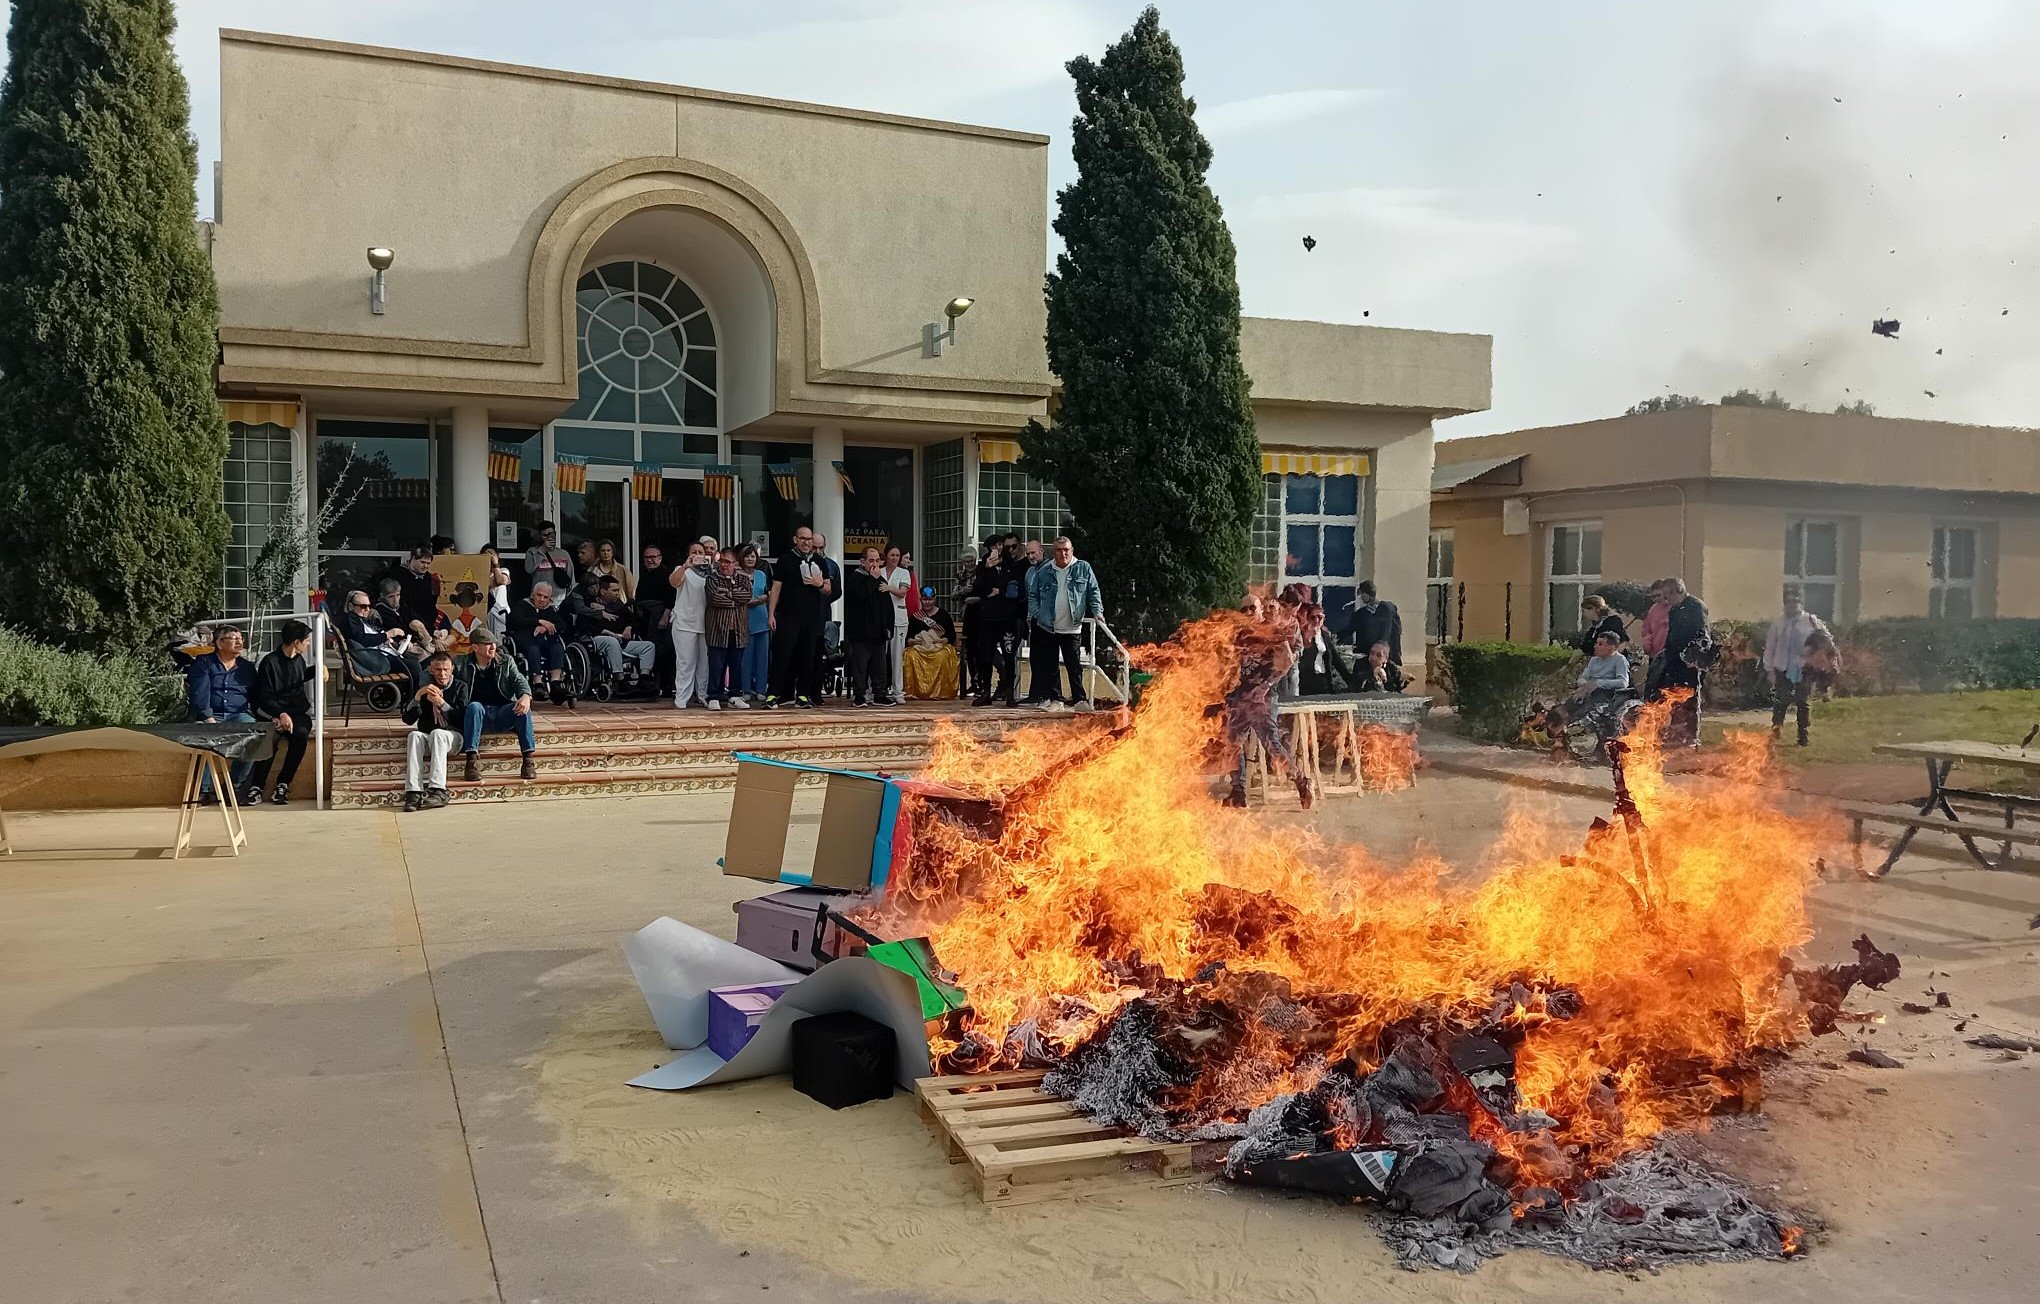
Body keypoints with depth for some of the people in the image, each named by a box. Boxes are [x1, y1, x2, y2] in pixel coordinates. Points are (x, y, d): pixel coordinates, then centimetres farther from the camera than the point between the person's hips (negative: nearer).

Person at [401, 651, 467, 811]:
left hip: (452, 737, -2)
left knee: (437, 733, -35)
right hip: (427, 738, 2)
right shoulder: (424, 688, 14)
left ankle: (438, 790, -48)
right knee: (414, 735, -32)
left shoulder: (459, 688, 9)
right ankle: (414, 792, -45)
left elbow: (461, 719, -4)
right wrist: (418, 696, -10)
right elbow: (408, 719, 4)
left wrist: (441, 703, -15)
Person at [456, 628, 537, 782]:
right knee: (474, 707, -35)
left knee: (523, 707, -29)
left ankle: (529, 758, -31)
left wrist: (526, 695, -25)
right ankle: (472, 759, -40)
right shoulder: (463, 665, 7)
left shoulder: (506, 662, 11)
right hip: (478, 715, -1)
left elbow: (519, 680, -3)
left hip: (503, 714, 1)